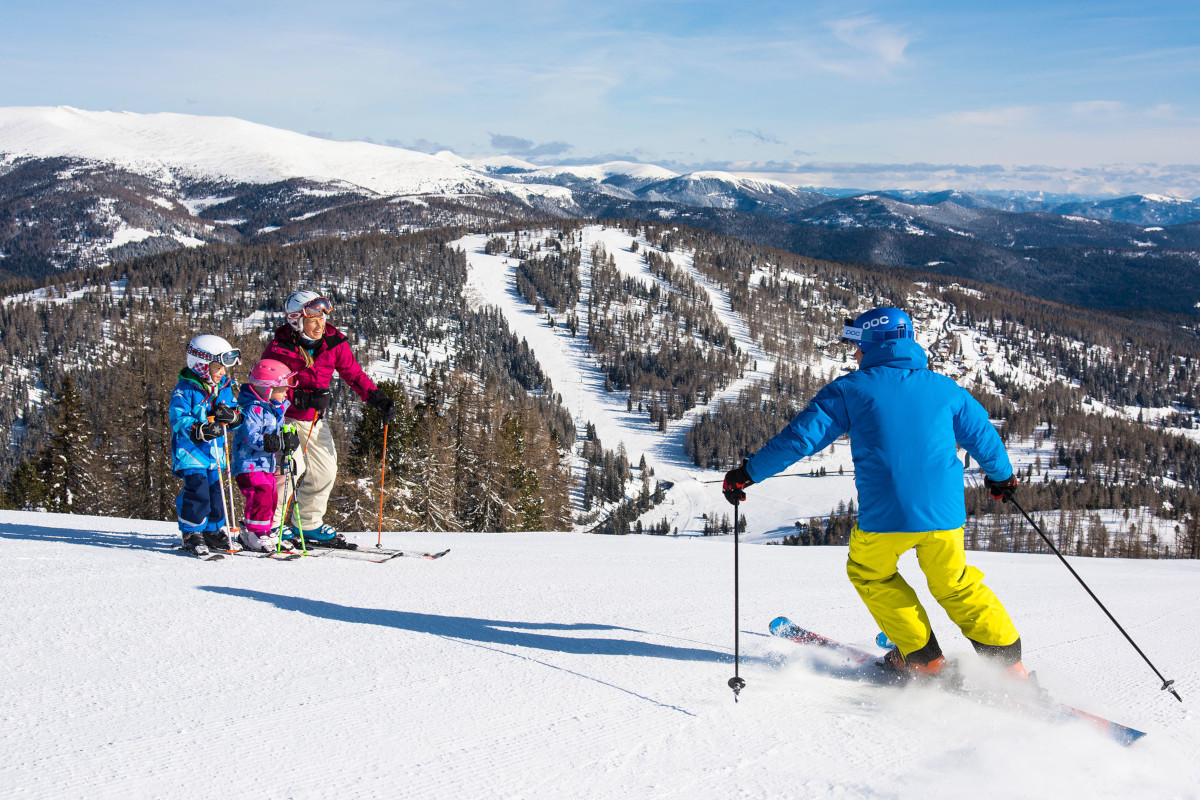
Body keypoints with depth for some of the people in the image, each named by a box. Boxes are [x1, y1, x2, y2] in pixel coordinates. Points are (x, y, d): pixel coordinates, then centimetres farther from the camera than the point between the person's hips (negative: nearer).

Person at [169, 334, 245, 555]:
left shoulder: (224, 388, 10)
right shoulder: (185, 390, -11)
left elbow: (239, 416, 12)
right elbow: (178, 419, -18)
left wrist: (231, 415, -12)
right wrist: (199, 430, -33)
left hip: (215, 451, 6)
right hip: (190, 452, -6)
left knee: (216, 490, 9)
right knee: (197, 490, -13)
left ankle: (213, 530, 24)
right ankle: (191, 534, 0)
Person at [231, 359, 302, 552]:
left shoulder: (275, 409, 15)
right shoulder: (253, 410, -17)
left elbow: (279, 432, 23)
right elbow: (251, 436, -26)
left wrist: (288, 439, 1)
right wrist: (273, 443, -31)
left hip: (267, 465, 10)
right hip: (250, 464, -10)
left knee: (271, 498, 12)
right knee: (261, 498, -16)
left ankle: (265, 533, 23)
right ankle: (253, 534, -7)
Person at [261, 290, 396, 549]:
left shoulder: (334, 342, -6)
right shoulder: (280, 348, -18)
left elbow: (354, 374, 2)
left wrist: (378, 399, -11)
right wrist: (303, 399, -28)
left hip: (315, 418, 6)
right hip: (283, 416, -6)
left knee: (325, 469, 6)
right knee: (291, 466, -19)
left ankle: (309, 525, 23)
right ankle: (269, 523, -5)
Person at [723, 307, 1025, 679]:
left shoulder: (851, 389, -1)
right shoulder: (944, 388, 11)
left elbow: (801, 436, -5)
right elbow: (982, 434, 21)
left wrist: (748, 473, 1)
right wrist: (1002, 476, 41)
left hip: (885, 516, -4)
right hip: (943, 512, 4)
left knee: (870, 574, 24)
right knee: (956, 586, 25)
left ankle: (922, 656, 23)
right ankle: (1008, 662, 22)